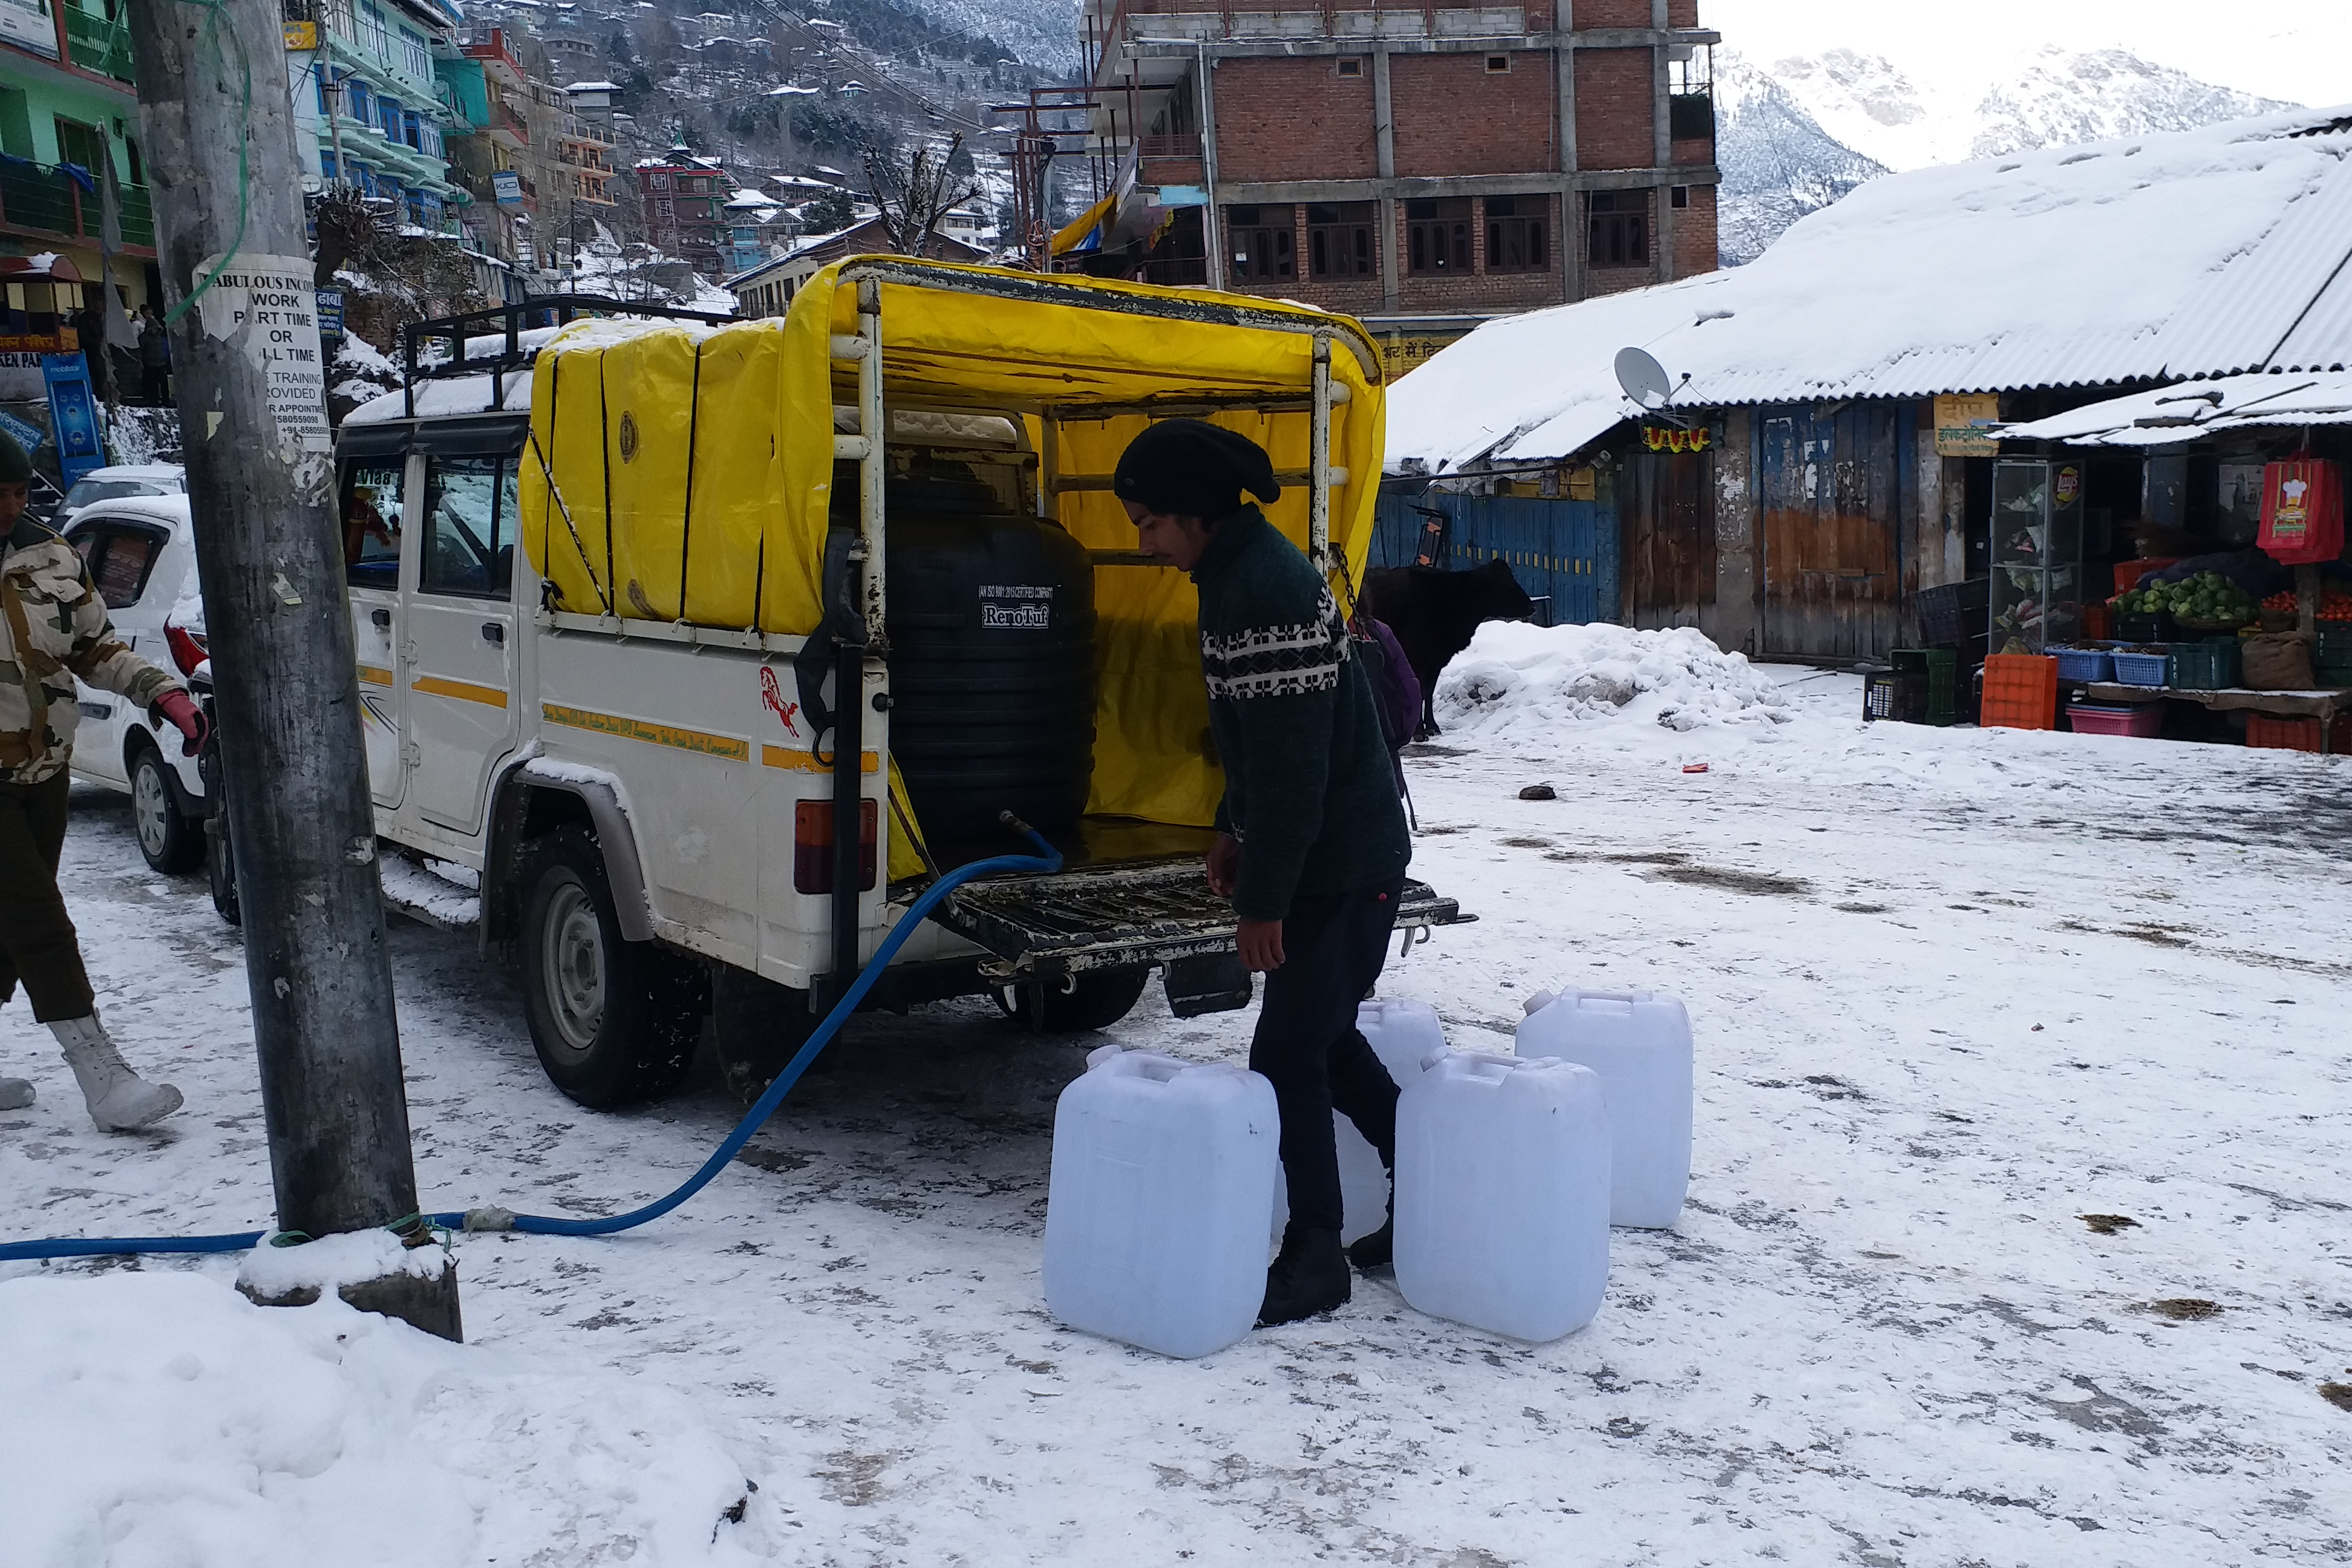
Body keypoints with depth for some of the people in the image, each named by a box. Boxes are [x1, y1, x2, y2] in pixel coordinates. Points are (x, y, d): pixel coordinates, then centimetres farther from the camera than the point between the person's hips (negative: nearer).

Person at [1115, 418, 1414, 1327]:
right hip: (1332, 853, 10)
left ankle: (1316, 1256, 9)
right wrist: (1235, 830, 19)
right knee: (1322, 1035, 19)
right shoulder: (1240, 572, 10)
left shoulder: (1265, 589, -23)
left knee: (1287, 1054, -4)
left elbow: (1293, 761, -25)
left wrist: (1264, 899, -21)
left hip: (1342, 864, -10)